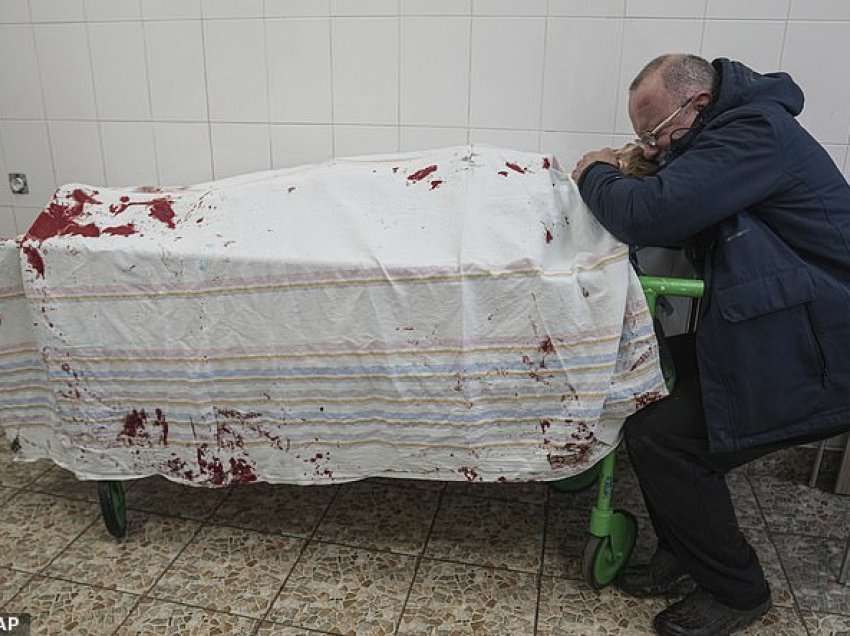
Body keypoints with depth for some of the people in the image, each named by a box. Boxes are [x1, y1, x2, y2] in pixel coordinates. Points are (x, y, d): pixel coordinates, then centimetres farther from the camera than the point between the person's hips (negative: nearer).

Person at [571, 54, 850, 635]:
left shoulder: (756, 131, -19)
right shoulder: (734, 130, 13)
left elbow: (649, 215, -29)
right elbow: (681, 216, 16)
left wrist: (595, 174, -9)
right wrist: (640, 169, 1)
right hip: (768, 336, 10)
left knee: (659, 435, -14)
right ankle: (685, 558, 19)